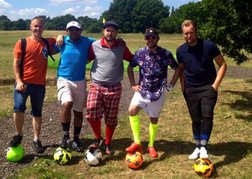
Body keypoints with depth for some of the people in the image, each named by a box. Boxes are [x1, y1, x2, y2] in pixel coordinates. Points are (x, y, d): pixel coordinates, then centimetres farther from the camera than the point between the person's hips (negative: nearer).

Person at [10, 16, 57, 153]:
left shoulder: (47, 42, 6)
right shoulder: (22, 43, -1)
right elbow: (16, 63, -3)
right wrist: (18, 81, -13)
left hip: (39, 84, 3)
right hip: (23, 82, -2)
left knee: (37, 112, 9)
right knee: (18, 108, -18)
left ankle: (36, 140, 19)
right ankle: (18, 135, 5)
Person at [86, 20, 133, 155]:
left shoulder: (121, 47, -2)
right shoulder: (95, 45, -3)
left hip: (114, 88, 1)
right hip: (96, 85, -1)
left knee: (111, 118, 7)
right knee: (91, 111, -18)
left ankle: (107, 144, 27)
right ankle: (98, 138, 8)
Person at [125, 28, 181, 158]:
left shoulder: (166, 54, -7)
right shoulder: (140, 53, -3)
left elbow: (177, 69, 4)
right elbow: (130, 67, 11)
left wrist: (171, 85, 1)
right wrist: (133, 84, 4)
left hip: (158, 92, -1)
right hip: (142, 90, 1)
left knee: (154, 119, 8)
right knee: (132, 110, -21)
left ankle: (151, 146, 27)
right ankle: (137, 143, -9)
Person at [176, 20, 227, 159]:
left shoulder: (209, 46, -13)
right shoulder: (180, 50, -3)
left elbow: (222, 64, -5)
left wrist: (216, 84, -11)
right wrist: (183, 86, 5)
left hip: (208, 87, -3)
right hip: (191, 90, 3)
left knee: (207, 116, -16)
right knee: (195, 120, 8)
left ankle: (203, 147, -5)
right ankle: (197, 147, 22)